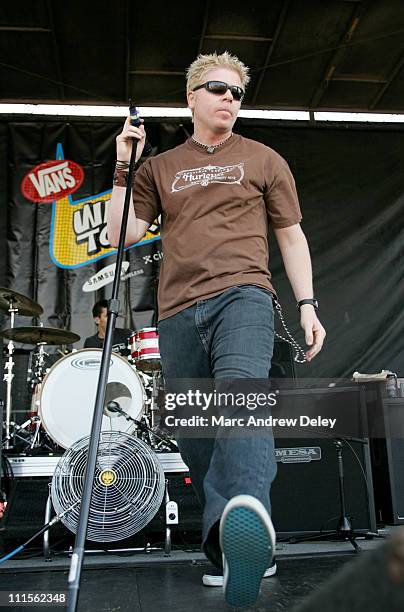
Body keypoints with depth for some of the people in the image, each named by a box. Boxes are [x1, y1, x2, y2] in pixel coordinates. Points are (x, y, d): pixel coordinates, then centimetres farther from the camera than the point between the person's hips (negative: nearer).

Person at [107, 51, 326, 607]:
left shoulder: (264, 161, 17)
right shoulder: (159, 169, 20)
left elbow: (291, 235, 15)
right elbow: (121, 236, 14)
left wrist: (307, 304, 5)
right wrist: (123, 168, 6)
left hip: (243, 296, -2)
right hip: (178, 313, 3)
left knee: (240, 386, -33)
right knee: (194, 436, 3)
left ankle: (249, 513, -51)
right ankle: (240, 550, 17)